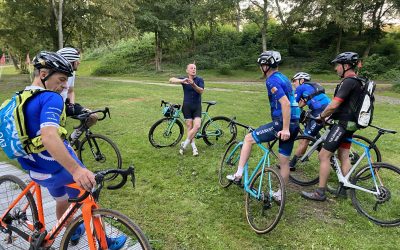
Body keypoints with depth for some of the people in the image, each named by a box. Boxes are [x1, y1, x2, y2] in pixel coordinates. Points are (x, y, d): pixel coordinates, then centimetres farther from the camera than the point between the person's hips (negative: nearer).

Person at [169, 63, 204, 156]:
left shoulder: (199, 80, -1)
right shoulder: (184, 79, 0)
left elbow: (201, 91, -17)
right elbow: (171, 80, -15)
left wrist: (193, 84, -35)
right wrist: (182, 81, -33)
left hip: (197, 106, 0)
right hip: (187, 106, 0)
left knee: (197, 126, -13)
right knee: (189, 127, 0)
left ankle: (184, 144, 0)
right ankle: (194, 147, 10)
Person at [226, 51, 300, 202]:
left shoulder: (272, 80, -11)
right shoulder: (283, 78, 18)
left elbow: (285, 104, -23)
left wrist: (285, 129, -24)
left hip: (282, 123, -9)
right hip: (294, 123, 9)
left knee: (248, 139, 4)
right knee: (284, 160, 15)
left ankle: (238, 175, 7)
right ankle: (280, 194, 27)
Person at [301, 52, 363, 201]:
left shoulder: (348, 82, -19)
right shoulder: (357, 81, 14)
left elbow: (333, 105, -24)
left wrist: (321, 116, -7)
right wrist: (329, 115, 17)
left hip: (342, 124, -10)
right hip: (349, 123, 10)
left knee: (323, 155, -7)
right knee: (343, 157, 16)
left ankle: (320, 193, -1)